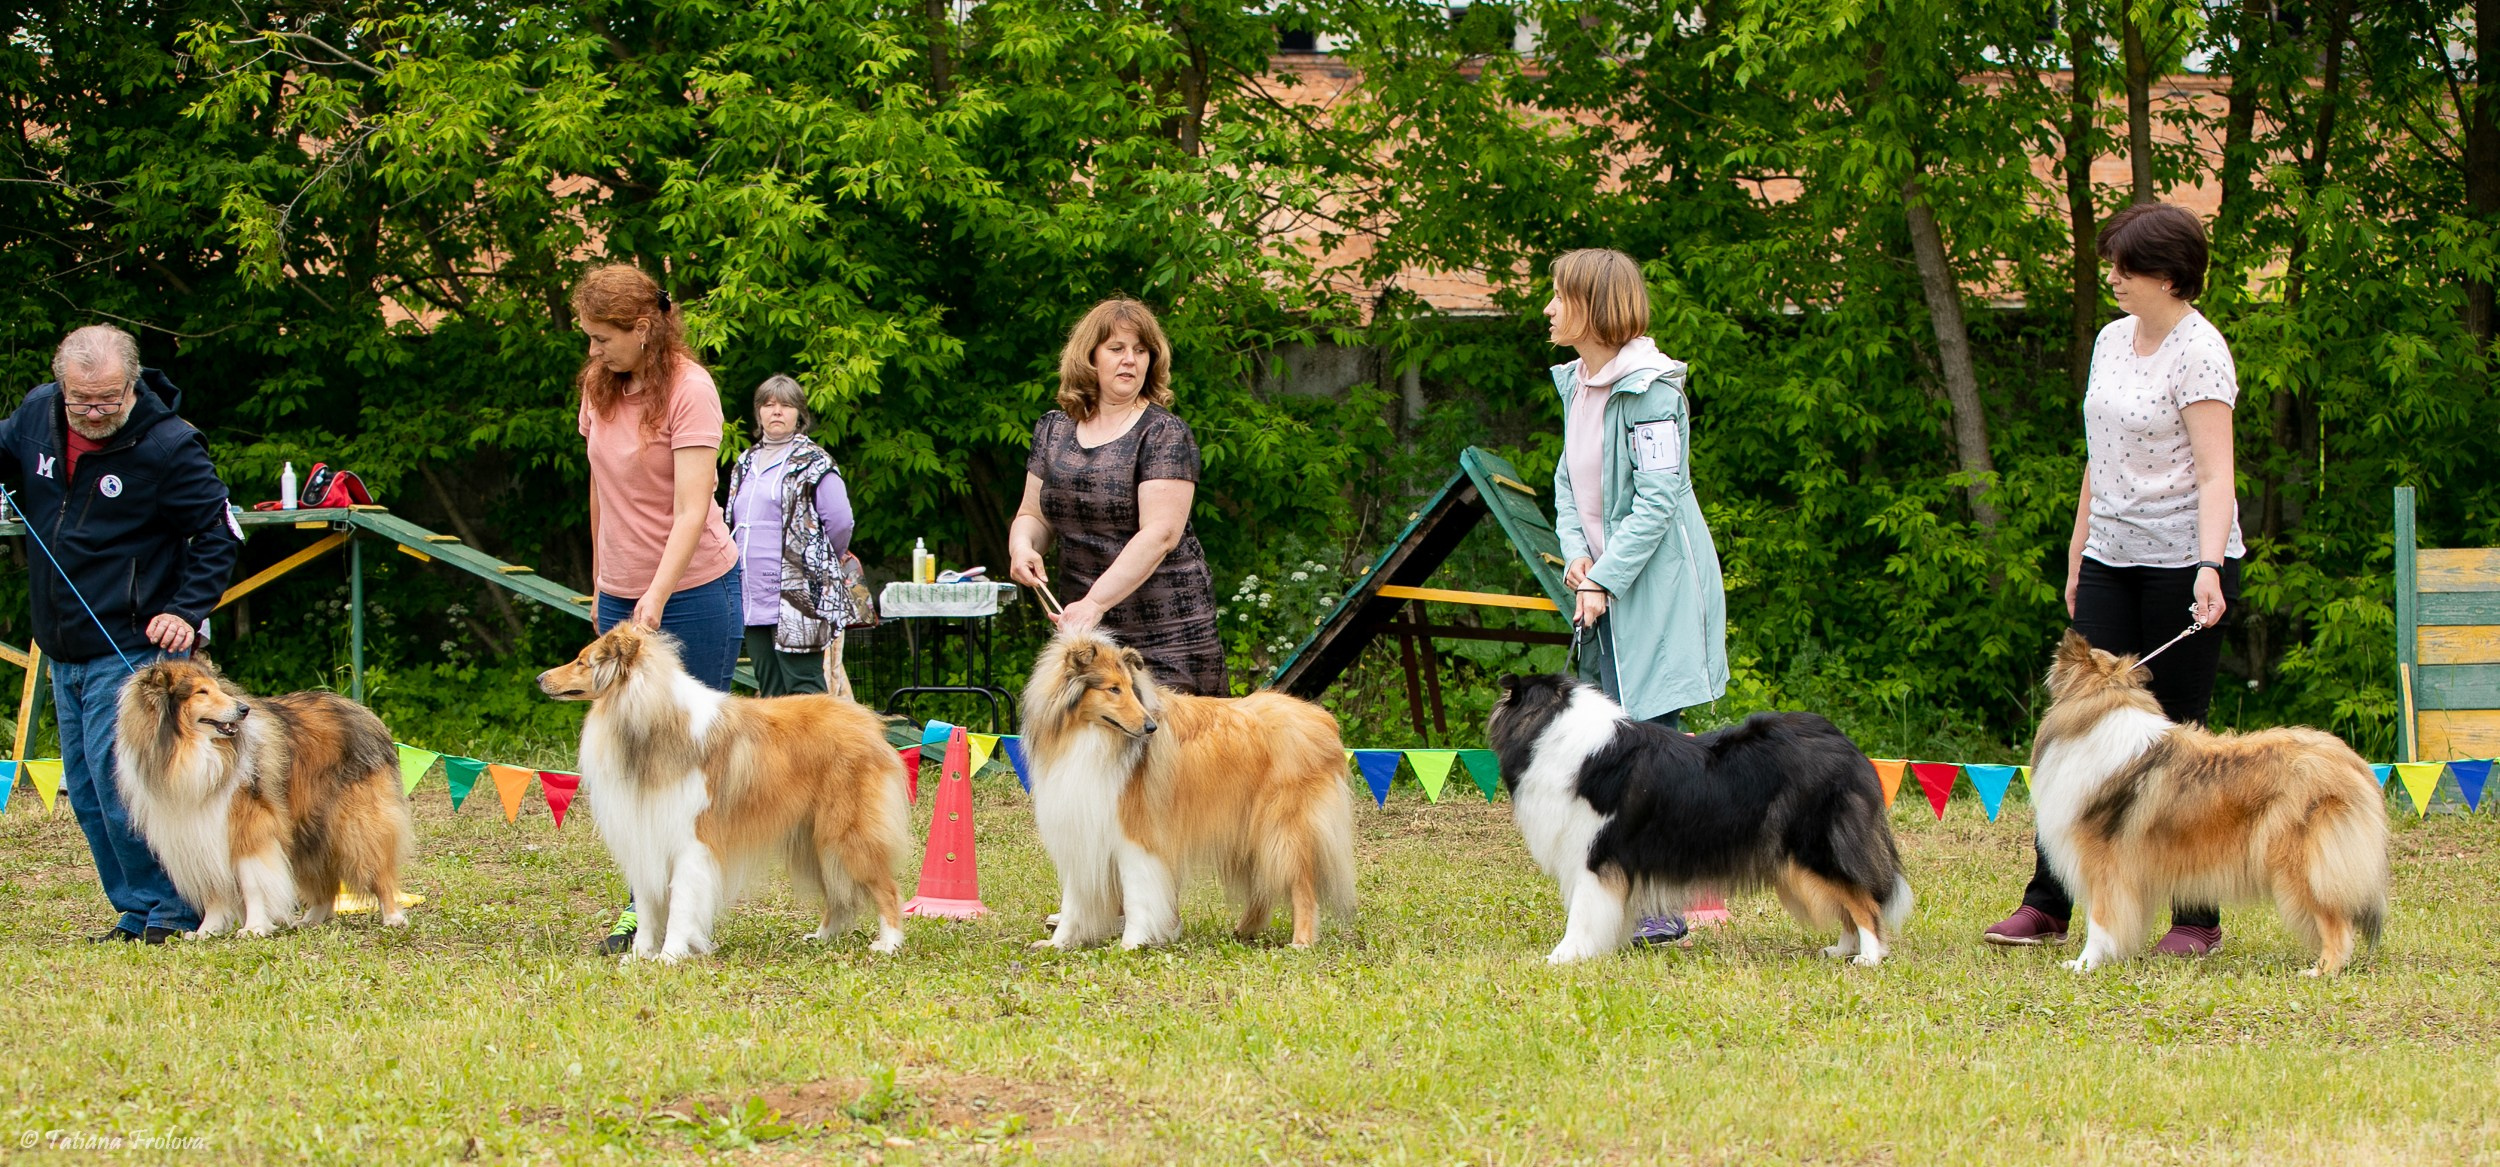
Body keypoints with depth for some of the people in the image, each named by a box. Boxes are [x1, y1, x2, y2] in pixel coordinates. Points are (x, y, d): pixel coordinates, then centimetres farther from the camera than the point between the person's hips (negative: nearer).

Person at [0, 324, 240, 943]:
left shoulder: (169, 445, -15)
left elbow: (219, 536, -6)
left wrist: (186, 612, -15)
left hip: (133, 647, -7)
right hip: (63, 651, 7)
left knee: (118, 783, -12)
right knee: (86, 795, 10)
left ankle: (171, 912, -2)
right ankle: (137, 914, 19)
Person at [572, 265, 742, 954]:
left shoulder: (689, 390, -16)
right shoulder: (600, 384, 4)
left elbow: (692, 509, -24)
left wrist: (656, 597, -34)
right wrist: (601, 582, 17)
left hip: (693, 593, -6)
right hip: (622, 596, 6)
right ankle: (642, 909, 8)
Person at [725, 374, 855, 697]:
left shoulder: (813, 463, -3)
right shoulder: (746, 463, 18)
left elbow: (840, 522, -9)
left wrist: (817, 562, 2)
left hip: (797, 599, -7)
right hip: (754, 598, 7)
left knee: (802, 687, -10)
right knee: (769, 691, 8)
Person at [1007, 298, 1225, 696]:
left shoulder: (1164, 434, -5)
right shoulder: (1053, 430, 14)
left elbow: (1160, 533, -15)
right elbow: (1033, 514, 22)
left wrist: (1096, 602, -24)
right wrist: (1022, 545, -4)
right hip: (1084, 629, 5)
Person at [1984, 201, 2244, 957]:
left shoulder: (2199, 353, -11)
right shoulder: (2112, 340, 12)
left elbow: (2214, 475, -19)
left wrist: (2209, 568, -31)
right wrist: (2078, 554, 21)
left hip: (2182, 563, -7)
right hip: (2111, 558, 7)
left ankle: (2198, 918, 4)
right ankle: (2046, 906, 2)